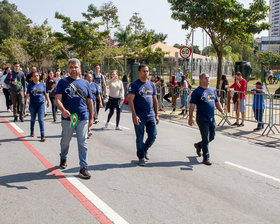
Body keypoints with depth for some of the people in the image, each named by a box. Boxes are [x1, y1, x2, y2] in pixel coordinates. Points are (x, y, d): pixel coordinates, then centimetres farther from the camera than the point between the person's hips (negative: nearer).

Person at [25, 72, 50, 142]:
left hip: (41, 104, 0)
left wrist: (48, 101, 20)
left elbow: (45, 94, 15)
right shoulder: (30, 85, 1)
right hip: (32, 104, 0)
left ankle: (42, 136, -9)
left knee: (41, 119, -8)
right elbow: (27, 94, -7)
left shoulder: (42, 84, 6)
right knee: (33, 119, 15)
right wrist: (26, 103, -19)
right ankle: (32, 132, 40)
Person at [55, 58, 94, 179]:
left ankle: (83, 167, 3)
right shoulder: (63, 82, 2)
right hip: (67, 118, -1)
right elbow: (57, 99, -8)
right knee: (65, 141, 15)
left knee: (83, 143, -2)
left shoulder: (85, 83, 11)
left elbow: (89, 101, 15)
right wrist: (63, 110, -27)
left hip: (83, 118, 1)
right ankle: (63, 158, 42)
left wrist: (91, 117, 12)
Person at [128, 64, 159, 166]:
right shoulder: (134, 85, -5)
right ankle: (141, 157, 17)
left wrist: (156, 115, 11)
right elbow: (130, 100, -10)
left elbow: (155, 100, 15)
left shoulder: (151, 84, 11)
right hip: (139, 116, -4)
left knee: (153, 135, 3)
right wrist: (134, 115, -17)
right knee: (140, 138, 3)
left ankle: (145, 149, 29)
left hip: (151, 116, 4)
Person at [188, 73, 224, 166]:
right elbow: (192, 106, -7)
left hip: (212, 119, 6)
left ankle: (199, 145, 40)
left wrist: (221, 110, 1)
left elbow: (217, 102, 20)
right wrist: (190, 118, -12)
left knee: (212, 137, 14)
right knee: (206, 139, -4)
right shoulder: (197, 91, -5)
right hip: (202, 119, -6)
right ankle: (206, 158, 8)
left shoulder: (213, 90, 14)